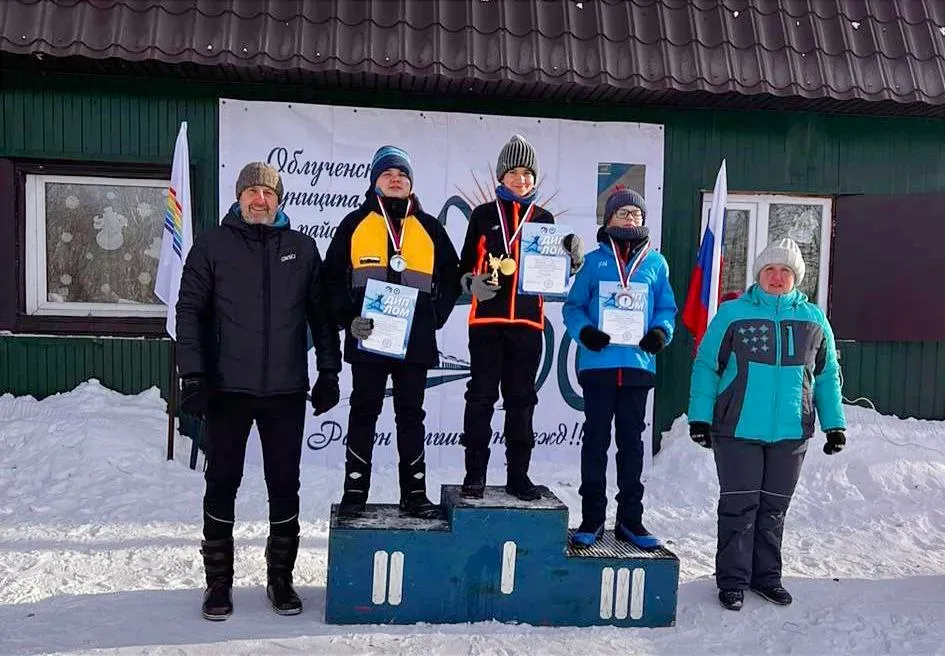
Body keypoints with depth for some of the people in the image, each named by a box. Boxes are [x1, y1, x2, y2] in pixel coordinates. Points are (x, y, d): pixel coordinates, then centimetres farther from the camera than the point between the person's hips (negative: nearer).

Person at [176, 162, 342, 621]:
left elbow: (321, 312, 9)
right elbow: (190, 311, -1)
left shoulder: (302, 248, 7)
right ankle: (218, 582, 21)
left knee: (284, 485, 8)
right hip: (227, 388, -1)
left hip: (286, 390, 1)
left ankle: (280, 578, 23)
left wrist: (329, 371, 4)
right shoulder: (213, 245, 2)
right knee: (222, 484, 7)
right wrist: (193, 375, -9)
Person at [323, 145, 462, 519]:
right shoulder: (355, 223, 7)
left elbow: (451, 278, 14)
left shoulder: (429, 228, 12)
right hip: (367, 340, -1)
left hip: (415, 341, 2)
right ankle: (355, 490, 12)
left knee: (411, 414, 8)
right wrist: (348, 318, -7)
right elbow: (333, 277, 5)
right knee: (364, 411, 5)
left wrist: (436, 317, 2)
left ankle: (414, 492, 15)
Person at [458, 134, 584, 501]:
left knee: (521, 398, 7)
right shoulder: (484, 215, 6)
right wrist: (473, 282, -14)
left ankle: (518, 474, 15)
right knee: (481, 396, 1)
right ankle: (475, 473, 9)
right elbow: (466, 264, 7)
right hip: (487, 318, -2)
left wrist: (572, 259, -6)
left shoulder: (544, 219, 11)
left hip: (527, 320, 2)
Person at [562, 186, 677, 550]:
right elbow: (573, 306, 4)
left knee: (632, 441, 9)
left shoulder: (656, 263, 9)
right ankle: (592, 517, 14)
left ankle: (630, 518, 19)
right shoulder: (595, 260, 4)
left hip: (638, 365, 2)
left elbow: (666, 308, 12)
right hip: (598, 363, -1)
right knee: (596, 439, 5)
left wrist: (661, 332, -9)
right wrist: (584, 331, -15)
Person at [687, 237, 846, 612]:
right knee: (739, 505, 2)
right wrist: (700, 416, -5)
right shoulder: (732, 313, -2)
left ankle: (766, 575, 26)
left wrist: (834, 424, 10)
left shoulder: (813, 319, 8)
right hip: (737, 430, -3)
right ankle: (733, 580, 14)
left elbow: (827, 376, 14)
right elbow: (706, 366, 0)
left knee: (774, 508, 12)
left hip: (791, 433, 3)